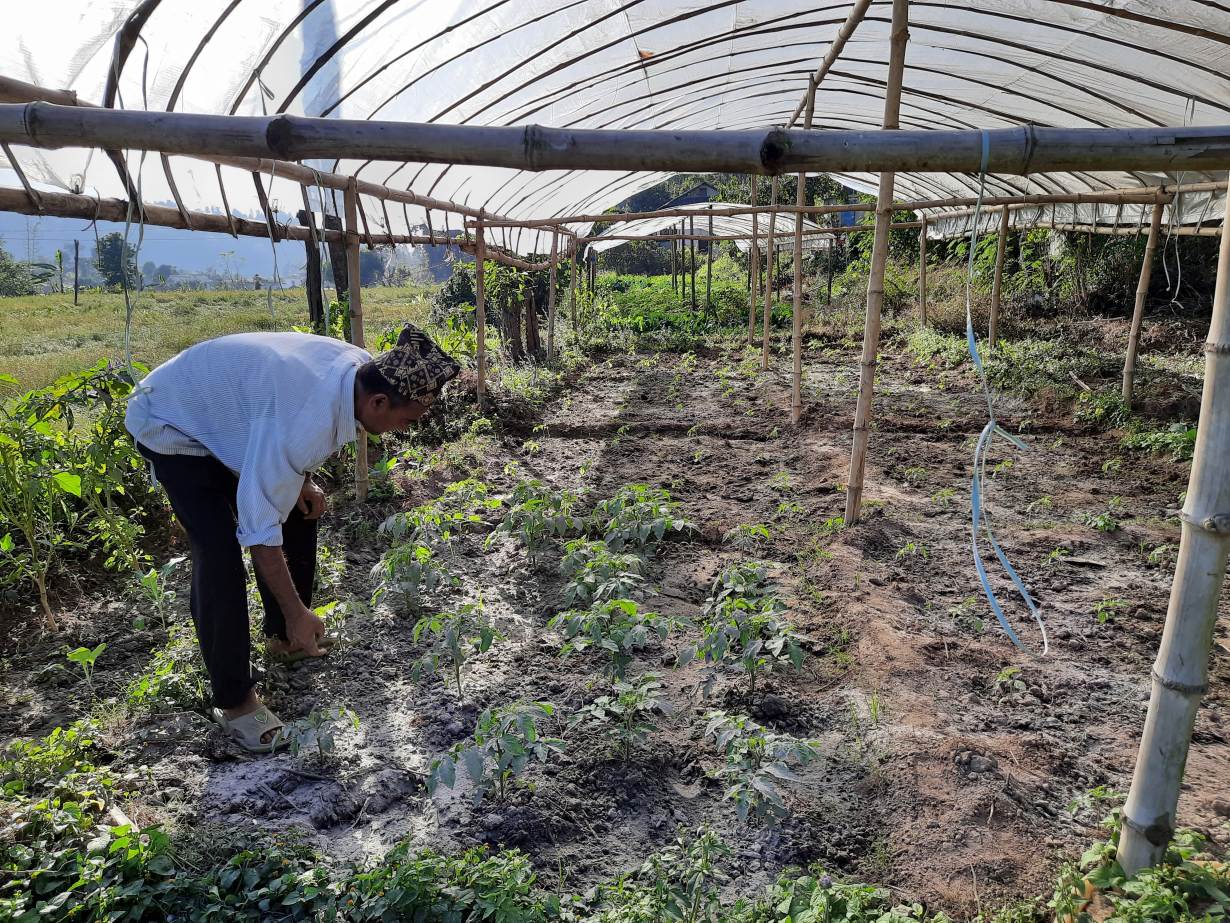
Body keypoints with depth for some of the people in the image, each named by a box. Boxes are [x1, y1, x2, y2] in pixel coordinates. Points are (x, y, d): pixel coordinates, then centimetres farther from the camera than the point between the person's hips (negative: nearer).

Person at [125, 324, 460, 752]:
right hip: (170, 426, -8)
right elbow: (261, 530, -34)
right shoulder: (304, 422, -42)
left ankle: (285, 638, 28)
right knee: (220, 554, -19)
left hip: (222, 408, 9)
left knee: (299, 513, 9)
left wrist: (302, 481, -6)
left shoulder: (362, 366, -17)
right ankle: (234, 701, -3)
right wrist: (297, 613, -25)